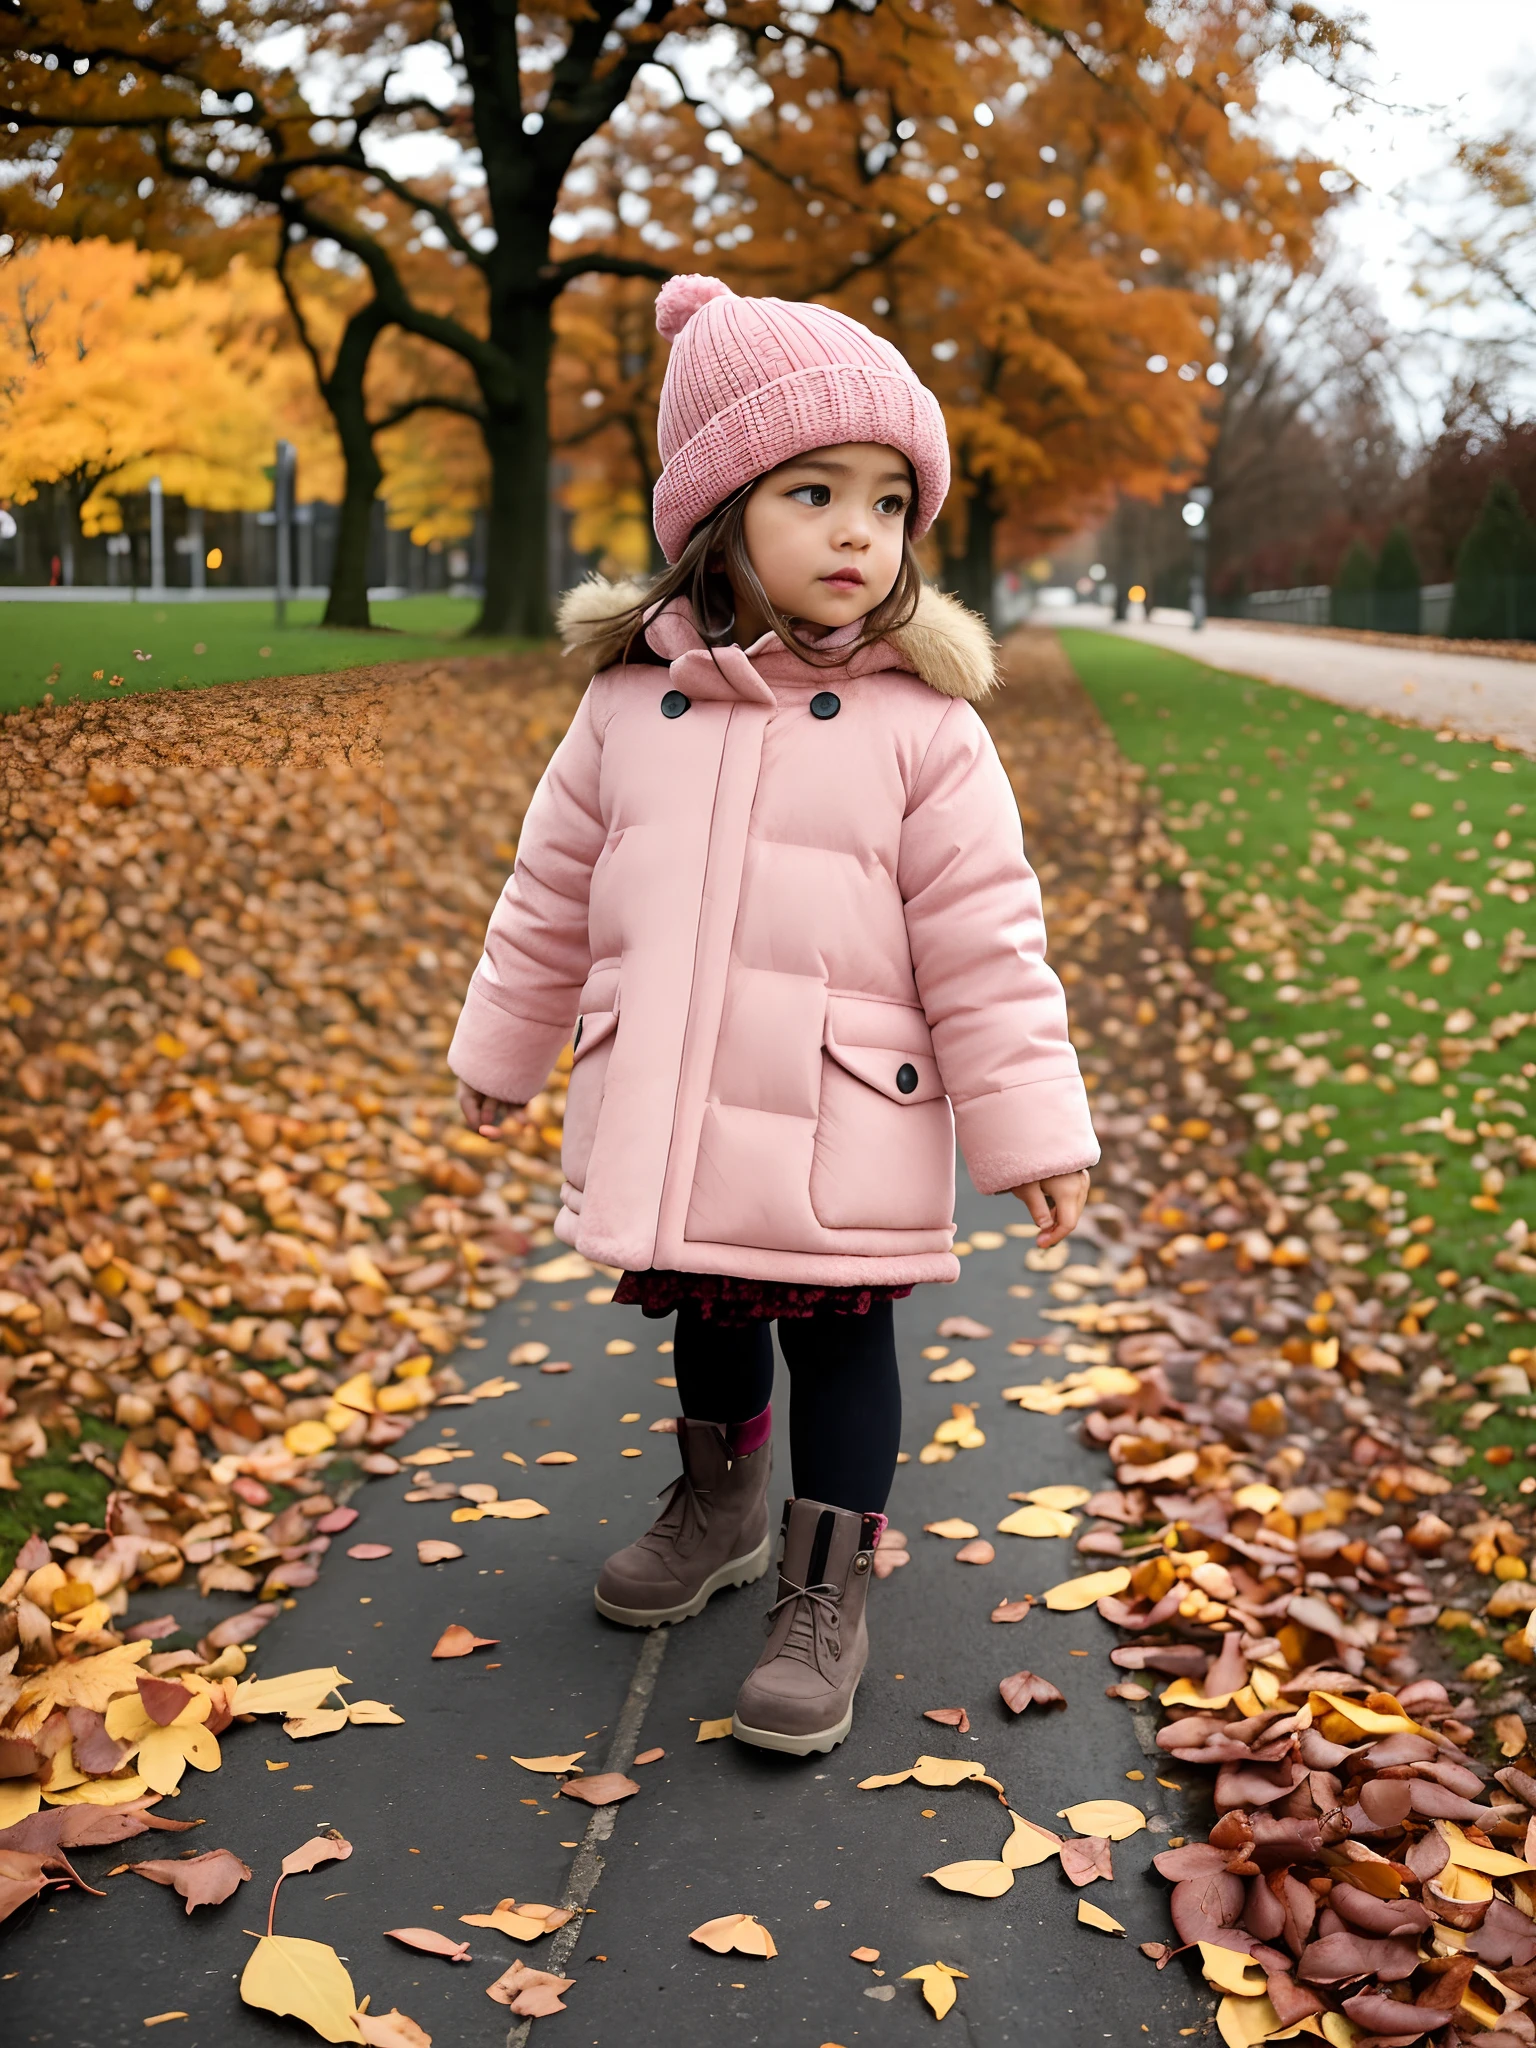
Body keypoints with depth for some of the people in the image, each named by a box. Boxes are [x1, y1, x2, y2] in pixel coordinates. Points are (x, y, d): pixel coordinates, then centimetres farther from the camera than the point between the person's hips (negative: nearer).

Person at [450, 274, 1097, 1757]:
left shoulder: (923, 729, -10)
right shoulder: (631, 705, -1)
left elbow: (984, 945, -8)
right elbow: (552, 895, 11)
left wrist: (1032, 1127, -8)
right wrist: (501, 1051, 19)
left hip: (843, 1132, -3)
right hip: (666, 1120, 4)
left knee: (839, 1342, 7)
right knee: (708, 1318, 21)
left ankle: (825, 1595, 23)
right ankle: (718, 1506, 47)